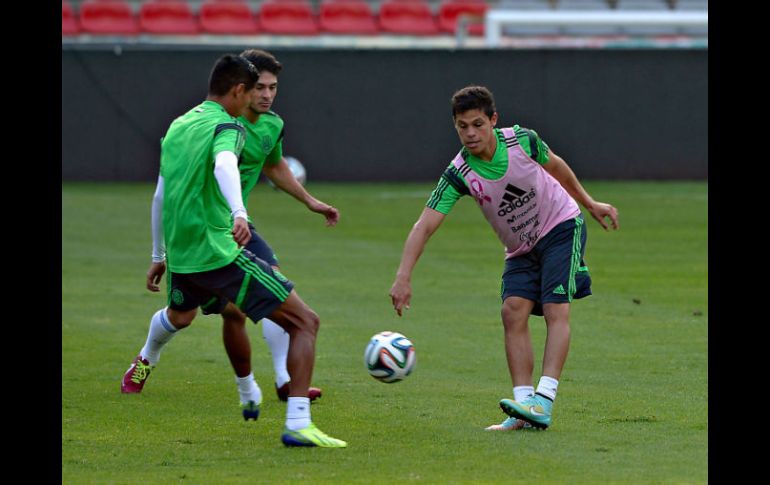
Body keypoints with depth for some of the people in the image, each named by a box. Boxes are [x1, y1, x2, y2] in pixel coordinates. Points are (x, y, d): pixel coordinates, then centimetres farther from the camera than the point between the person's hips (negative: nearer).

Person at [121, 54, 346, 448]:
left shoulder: (177, 127, 14)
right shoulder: (227, 126, -10)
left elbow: (161, 195, 23)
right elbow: (224, 164, -34)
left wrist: (162, 256, 34)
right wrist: (239, 214, -51)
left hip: (179, 254, 8)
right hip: (218, 252, -8)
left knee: (179, 315, 43)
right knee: (305, 323, -6)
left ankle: (144, 363, 71)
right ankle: (298, 423, -19)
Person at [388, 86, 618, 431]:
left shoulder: (522, 140, -20)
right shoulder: (459, 174, -21)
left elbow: (555, 165, 3)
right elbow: (424, 225, -28)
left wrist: (589, 203, 15)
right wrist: (403, 278, -39)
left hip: (562, 226, -2)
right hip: (521, 248, 2)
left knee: (555, 309, -17)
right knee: (513, 311, -16)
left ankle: (543, 403, -26)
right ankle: (524, 409, -15)